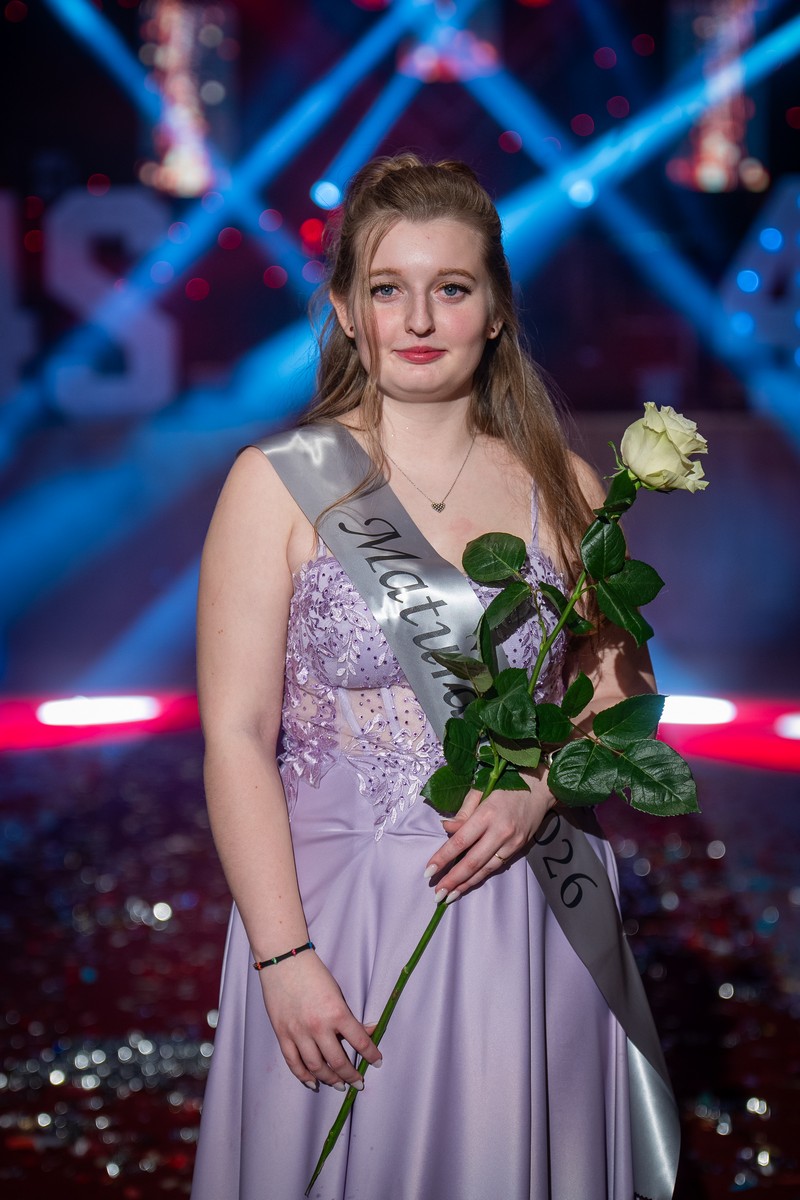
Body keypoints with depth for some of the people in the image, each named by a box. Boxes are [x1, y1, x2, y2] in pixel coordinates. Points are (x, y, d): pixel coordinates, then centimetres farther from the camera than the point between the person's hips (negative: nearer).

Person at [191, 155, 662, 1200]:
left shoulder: (559, 487, 2)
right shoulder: (278, 484, -7)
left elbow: (617, 687, 11)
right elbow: (236, 736, -9)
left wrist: (539, 788, -10)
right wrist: (284, 956, -14)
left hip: (528, 907, 2)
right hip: (336, 907, -2)